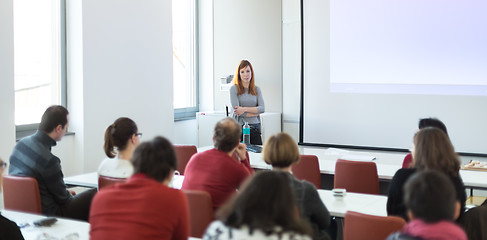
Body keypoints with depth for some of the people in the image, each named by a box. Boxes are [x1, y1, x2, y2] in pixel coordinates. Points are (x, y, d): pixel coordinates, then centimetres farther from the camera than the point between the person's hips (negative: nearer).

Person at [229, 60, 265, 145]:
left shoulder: (256, 89, 11)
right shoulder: (234, 89, -1)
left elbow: (262, 108, 0)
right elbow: (236, 111, -10)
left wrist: (245, 109, -13)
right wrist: (256, 112, -4)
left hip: (255, 128, 3)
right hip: (240, 128, -3)